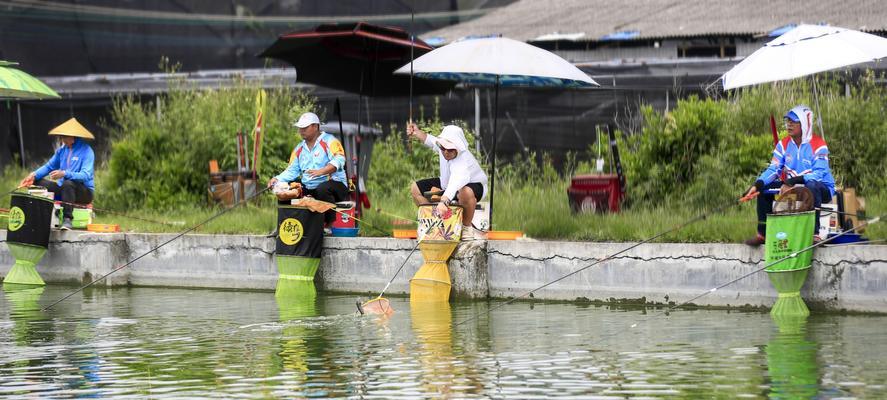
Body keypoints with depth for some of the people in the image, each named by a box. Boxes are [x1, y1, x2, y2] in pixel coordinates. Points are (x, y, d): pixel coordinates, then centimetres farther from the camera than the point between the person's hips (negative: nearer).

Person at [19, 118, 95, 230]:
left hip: (85, 192, -7)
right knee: (38, 182, -6)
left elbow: (86, 175, -25)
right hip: (62, 189, 7)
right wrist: (34, 175, -6)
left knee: (68, 183, -39)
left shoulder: (86, 151, -13)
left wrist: (64, 173, -39)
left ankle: (67, 220, -37)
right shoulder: (62, 149, 8)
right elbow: (49, 166, 13)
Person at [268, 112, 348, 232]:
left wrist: (321, 171, -37)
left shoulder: (329, 141, -3)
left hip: (334, 183, -6)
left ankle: (330, 224, -22)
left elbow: (339, 160, -20)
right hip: (309, 188, 6)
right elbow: (292, 171, 15)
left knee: (322, 189, -38)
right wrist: (277, 179, -5)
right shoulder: (299, 149, 19)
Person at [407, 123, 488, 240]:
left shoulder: (463, 161, -43)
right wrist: (417, 133, -14)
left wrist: (443, 201, -78)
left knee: (466, 193, -46)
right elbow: (429, 139, 6)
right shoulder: (442, 146, -19)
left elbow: (456, 183, -62)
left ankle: (466, 227, -20)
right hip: (447, 183, 8)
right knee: (415, 188, 0)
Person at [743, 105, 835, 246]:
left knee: (812, 185, -40)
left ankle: (815, 233, -40)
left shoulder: (818, 145, -17)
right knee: (764, 188, -7)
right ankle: (762, 233, 1)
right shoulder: (784, 144, 1)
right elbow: (773, 169, -4)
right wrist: (757, 185, -24)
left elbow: (818, 174, -27)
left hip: (821, 188, -6)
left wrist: (792, 182, -38)